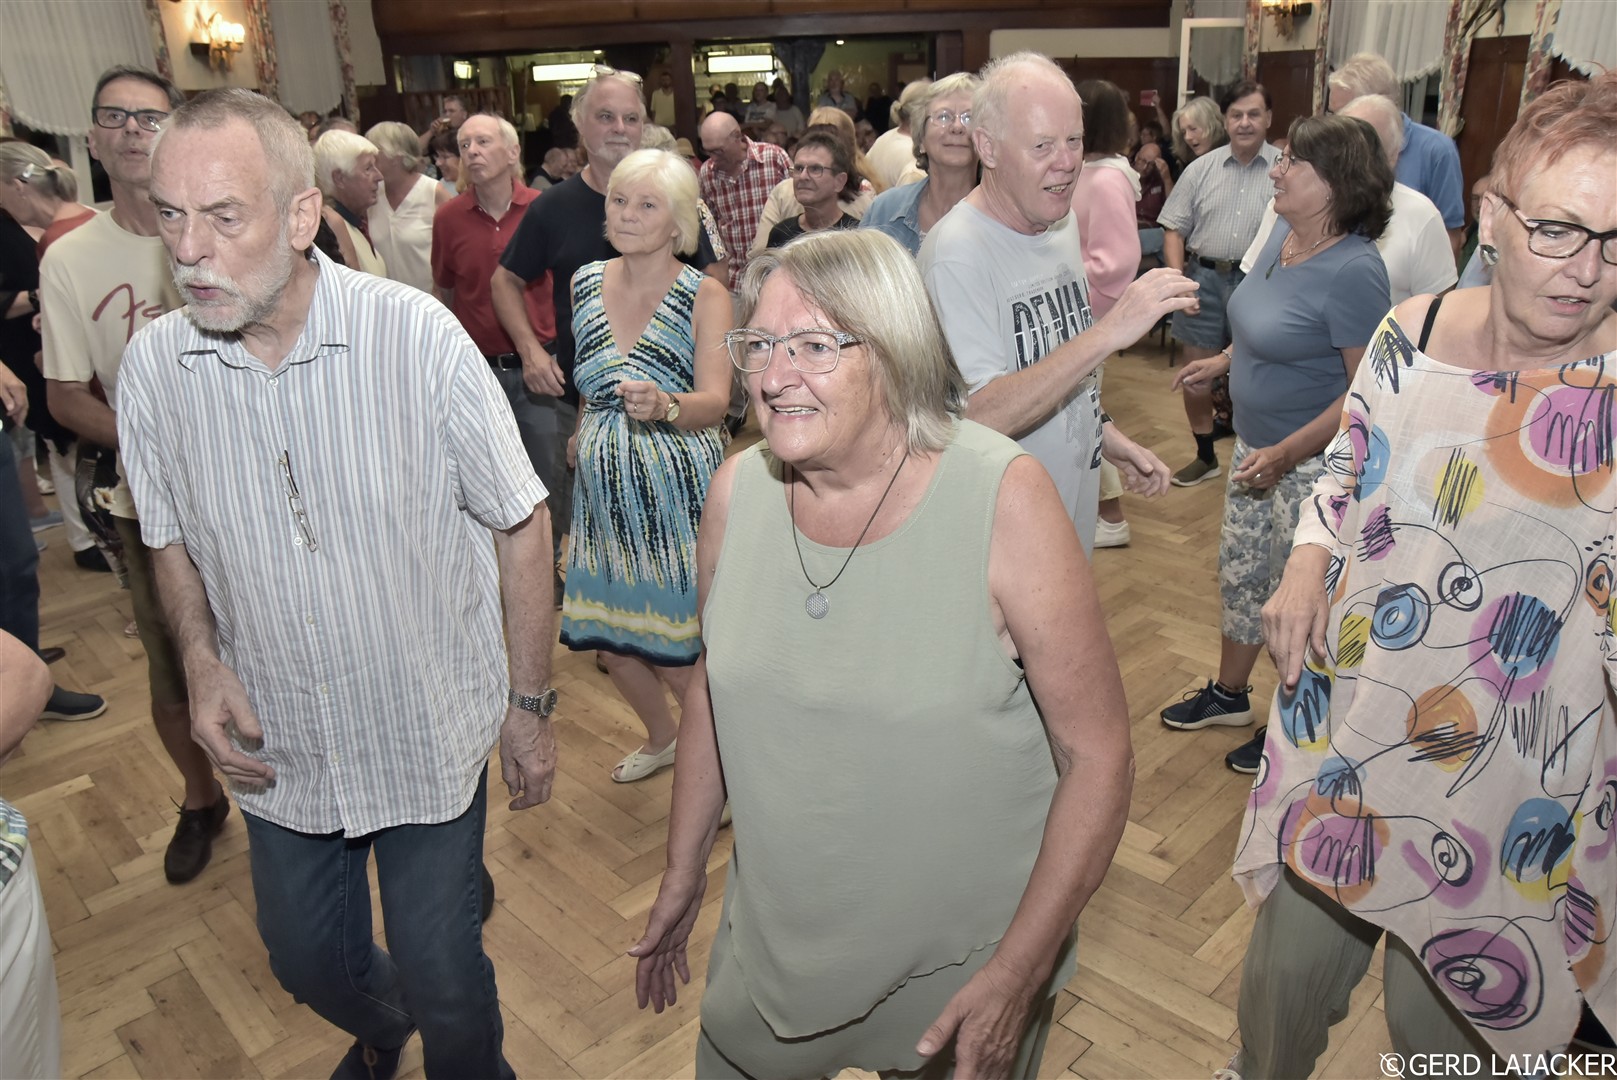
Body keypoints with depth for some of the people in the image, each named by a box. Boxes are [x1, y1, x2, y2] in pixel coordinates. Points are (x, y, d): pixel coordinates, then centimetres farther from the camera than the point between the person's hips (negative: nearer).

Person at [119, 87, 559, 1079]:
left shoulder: (419, 337, -20)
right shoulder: (153, 365, -8)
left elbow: (520, 524, -12)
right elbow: (173, 538, 9)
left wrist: (531, 704, -8)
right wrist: (204, 664, -7)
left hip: (432, 735, -4)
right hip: (278, 746, 4)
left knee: (443, 980, 10)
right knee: (307, 960, 24)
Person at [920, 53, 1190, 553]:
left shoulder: (1061, 218, 4)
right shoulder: (957, 253, -24)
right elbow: (980, 418, -32)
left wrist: (1105, 431, 6)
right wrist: (1107, 333, -35)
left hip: (1075, 507, 8)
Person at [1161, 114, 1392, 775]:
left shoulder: (1353, 270, -25)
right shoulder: (1284, 235, 1)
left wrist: (1286, 453, -26)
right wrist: (1222, 362, 17)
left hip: (1316, 461, -8)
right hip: (1257, 446, 8)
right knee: (1239, 572, 19)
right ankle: (1230, 695, 40)